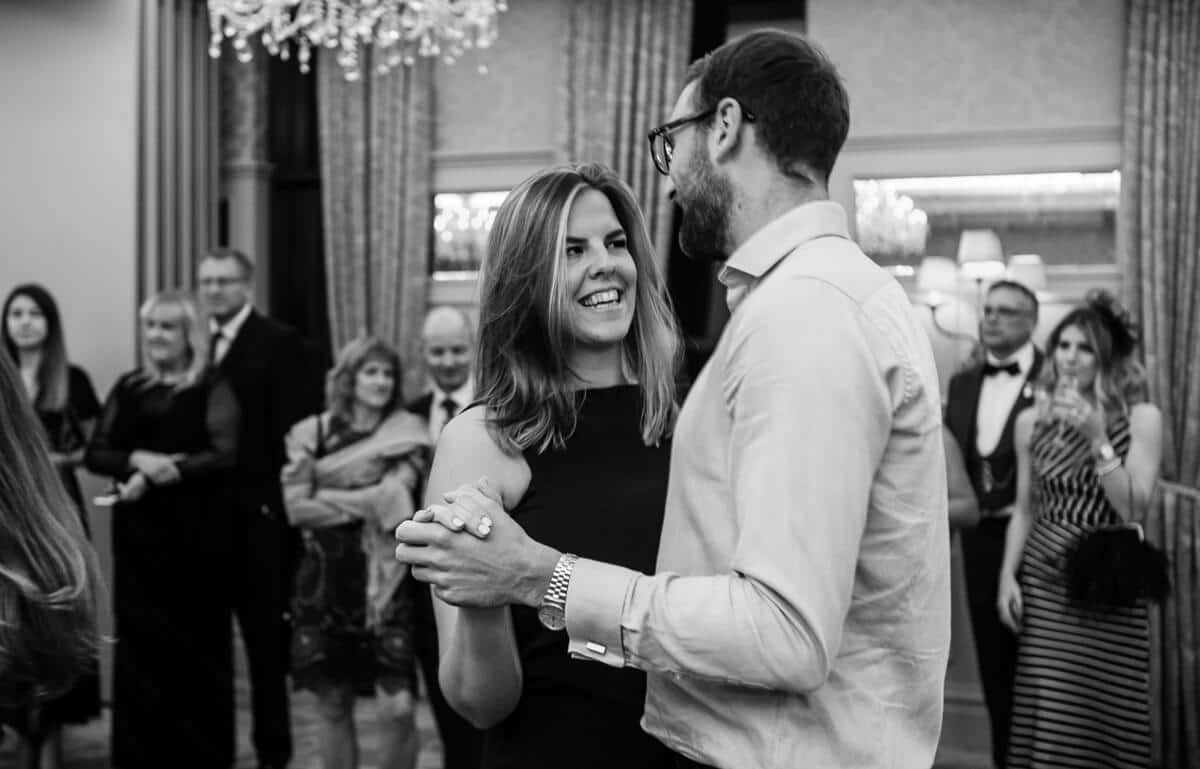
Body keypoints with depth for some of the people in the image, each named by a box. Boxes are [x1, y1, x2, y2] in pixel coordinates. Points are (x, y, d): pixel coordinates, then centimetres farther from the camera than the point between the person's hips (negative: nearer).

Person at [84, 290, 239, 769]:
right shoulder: (128, 387, 11)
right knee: (139, 637, 6)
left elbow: (223, 456, -12)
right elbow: (94, 454, 6)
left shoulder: (212, 390, -2)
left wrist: (157, 476, -16)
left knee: (195, 639, 2)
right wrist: (136, 460, -14)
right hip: (137, 531, 4)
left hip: (195, 531, -4)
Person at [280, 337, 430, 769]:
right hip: (325, 582, 2)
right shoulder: (311, 434, 3)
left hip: (384, 582, -2)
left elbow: (391, 498, -11)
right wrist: (366, 502, -10)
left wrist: (325, 496, -5)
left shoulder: (405, 434, 0)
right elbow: (296, 507, -6)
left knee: (397, 708, -10)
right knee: (333, 707, 10)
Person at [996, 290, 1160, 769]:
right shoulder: (1031, 422, 8)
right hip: (1043, 585, 2)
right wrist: (1007, 575, 3)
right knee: (1046, 720, 1)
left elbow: (1133, 508, -9)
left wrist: (1097, 438, -16)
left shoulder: (1141, 418, -2)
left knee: (1106, 716, 0)